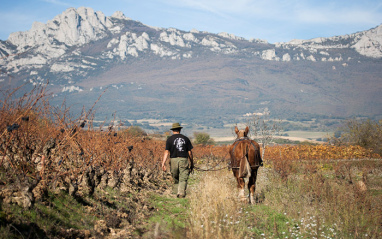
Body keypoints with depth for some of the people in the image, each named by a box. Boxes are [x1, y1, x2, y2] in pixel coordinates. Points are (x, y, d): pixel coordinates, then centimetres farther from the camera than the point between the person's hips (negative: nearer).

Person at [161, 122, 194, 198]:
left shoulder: (170, 139, 3)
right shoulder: (185, 138, 8)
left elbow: (166, 152, -5)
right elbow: (190, 153, 7)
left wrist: (163, 163, -7)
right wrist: (192, 163, 15)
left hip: (174, 160, 0)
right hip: (184, 160, 0)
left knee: (176, 179, 15)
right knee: (183, 179, -4)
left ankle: (176, 192, 20)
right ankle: (181, 193, -19)